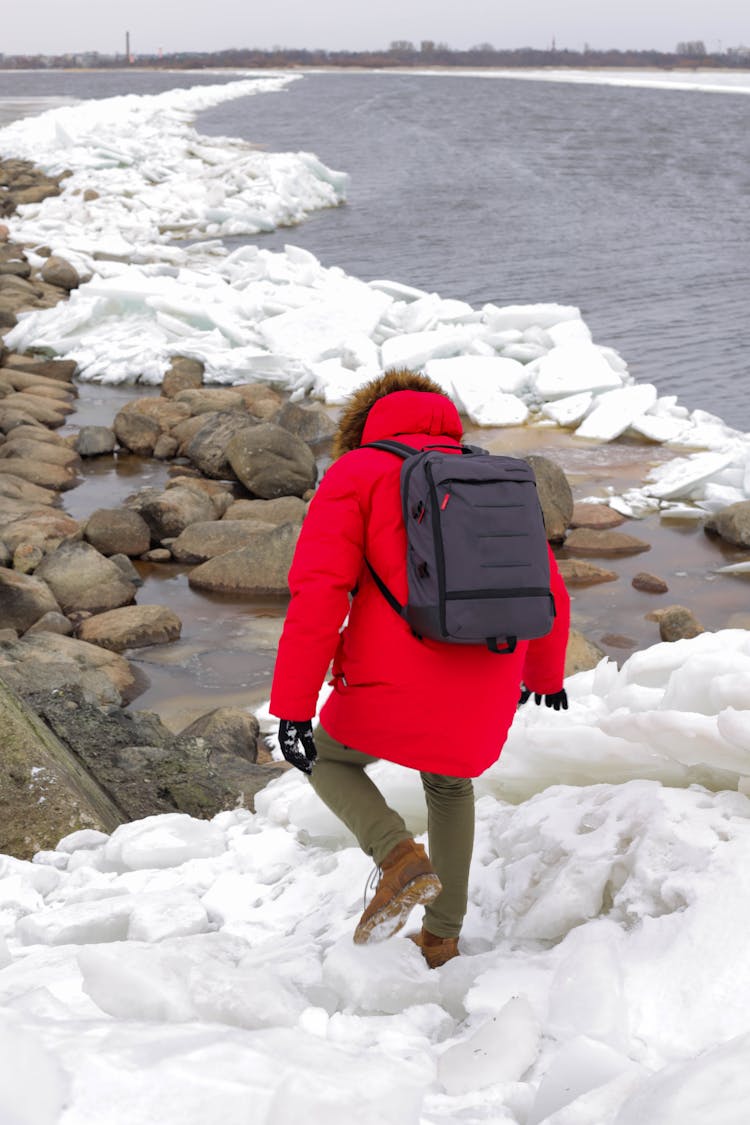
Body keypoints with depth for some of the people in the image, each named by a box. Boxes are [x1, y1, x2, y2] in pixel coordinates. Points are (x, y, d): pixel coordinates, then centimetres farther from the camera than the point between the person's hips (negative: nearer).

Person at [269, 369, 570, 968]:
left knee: (329, 760, 27)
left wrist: (292, 709, -14)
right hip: (483, 701, 4)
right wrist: (546, 673, 39)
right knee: (450, 783, 35)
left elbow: (318, 591, -12)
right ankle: (441, 939, 39)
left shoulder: (356, 473, 2)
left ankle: (401, 859, 0)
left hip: (393, 693, -4)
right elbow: (547, 599, 20)